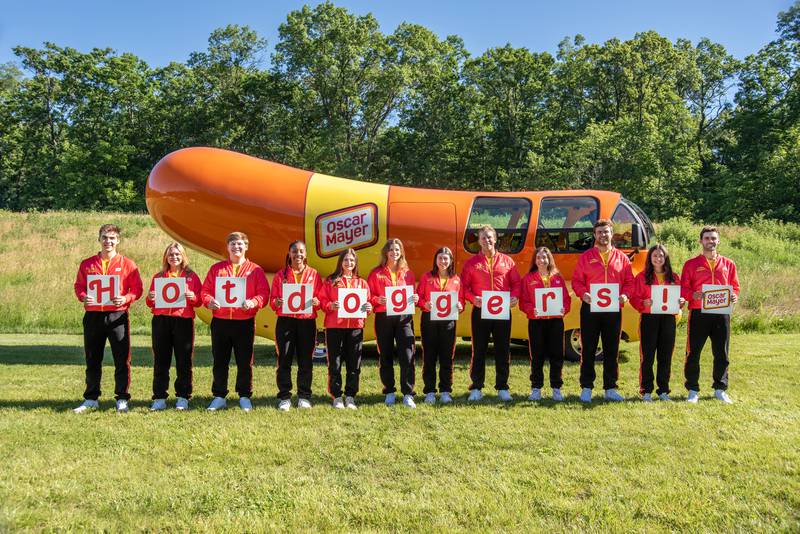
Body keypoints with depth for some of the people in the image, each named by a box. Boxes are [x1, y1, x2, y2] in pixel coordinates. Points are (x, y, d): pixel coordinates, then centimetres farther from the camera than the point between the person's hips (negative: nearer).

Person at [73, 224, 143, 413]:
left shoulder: (127, 264, 3)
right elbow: (79, 286, 12)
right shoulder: (87, 264, 10)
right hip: (93, 316, 3)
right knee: (92, 360, 11)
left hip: (117, 316, -3)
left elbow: (137, 289, 2)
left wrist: (126, 299, -17)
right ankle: (91, 399, 21)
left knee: (122, 360, -2)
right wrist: (83, 297, -9)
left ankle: (122, 399, 7)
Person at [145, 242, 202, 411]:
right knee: (160, 360, 3)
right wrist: (150, 298, -5)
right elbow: (150, 303, 17)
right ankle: (159, 398, 10)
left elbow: (199, 301, 6)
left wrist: (192, 297, -15)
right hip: (160, 321, 2)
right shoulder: (158, 276, 16)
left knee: (184, 360, 0)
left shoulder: (191, 276, 8)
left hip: (183, 321, -2)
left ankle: (183, 398, 9)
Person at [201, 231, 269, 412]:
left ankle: (244, 397, 17)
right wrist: (209, 301, -14)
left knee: (245, 361, 4)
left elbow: (264, 293, -1)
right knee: (219, 361, 8)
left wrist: (253, 302, -20)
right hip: (220, 321, 2)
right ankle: (219, 397, 18)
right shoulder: (216, 268, 12)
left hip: (245, 322, -2)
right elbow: (205, 290, 7)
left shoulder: (255, 270, 5)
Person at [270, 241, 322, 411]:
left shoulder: (314, 274, 10)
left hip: (307, 321, 0)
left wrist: (316, 302, -13)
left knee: (305, 360, 4)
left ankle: (304, 396, 15)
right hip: (285, 321, 0)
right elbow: (272, 300, 8)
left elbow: (320, 298, 9)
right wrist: (277, 302, -14)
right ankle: (284, 397, 9)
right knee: (284, 359, -1)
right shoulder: (281, 275, 10)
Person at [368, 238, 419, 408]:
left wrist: (415, 298, -6)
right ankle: (389, 393, 21)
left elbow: (412, 293, 16)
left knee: (407, 356, -8)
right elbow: (369, 296, 4)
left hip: (404, 317, 1)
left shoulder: (407, 273, 11)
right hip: (383, 318, 0)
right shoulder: (376, 273, 5)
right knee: (386, 357, 7)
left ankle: (407, 394, -1)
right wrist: (377, 300, -17)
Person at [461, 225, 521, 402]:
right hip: (480, 311, -1)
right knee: (478, 350, 3)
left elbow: (516, 283, 9)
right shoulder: (472, 262, 5)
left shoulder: (507, 261, 8)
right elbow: (464, 286, 3)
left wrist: (514, 297, -10)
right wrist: (472, 298, -14)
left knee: (503, 350, 6)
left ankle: (502, 388, 17)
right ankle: (476, 388, 11)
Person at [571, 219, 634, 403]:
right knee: (588, 350, 2)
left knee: (612, 350, 8)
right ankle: (586, 388, 10)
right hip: (590, 308, -2)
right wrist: (583, 294, -16)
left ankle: (610, 388, 17)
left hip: (614, 309, 2)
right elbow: (576, 280, 2)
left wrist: (625, 295, -10)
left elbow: (629, 282, 9)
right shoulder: (586, 257, 5)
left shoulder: (621, 257, 9)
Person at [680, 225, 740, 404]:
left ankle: (720, 389, 22)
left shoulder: (728, 264, 12)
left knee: (721, 353, 7)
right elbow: (683, 288, 3)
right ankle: (693, 390, 11)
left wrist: (734, 296, -6)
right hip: (698, 313, -2)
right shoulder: (691, 264, 4)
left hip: (722, 313, 2)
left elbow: (735, 286, 16)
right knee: (693, 352, 0)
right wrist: (693, 295, -17)